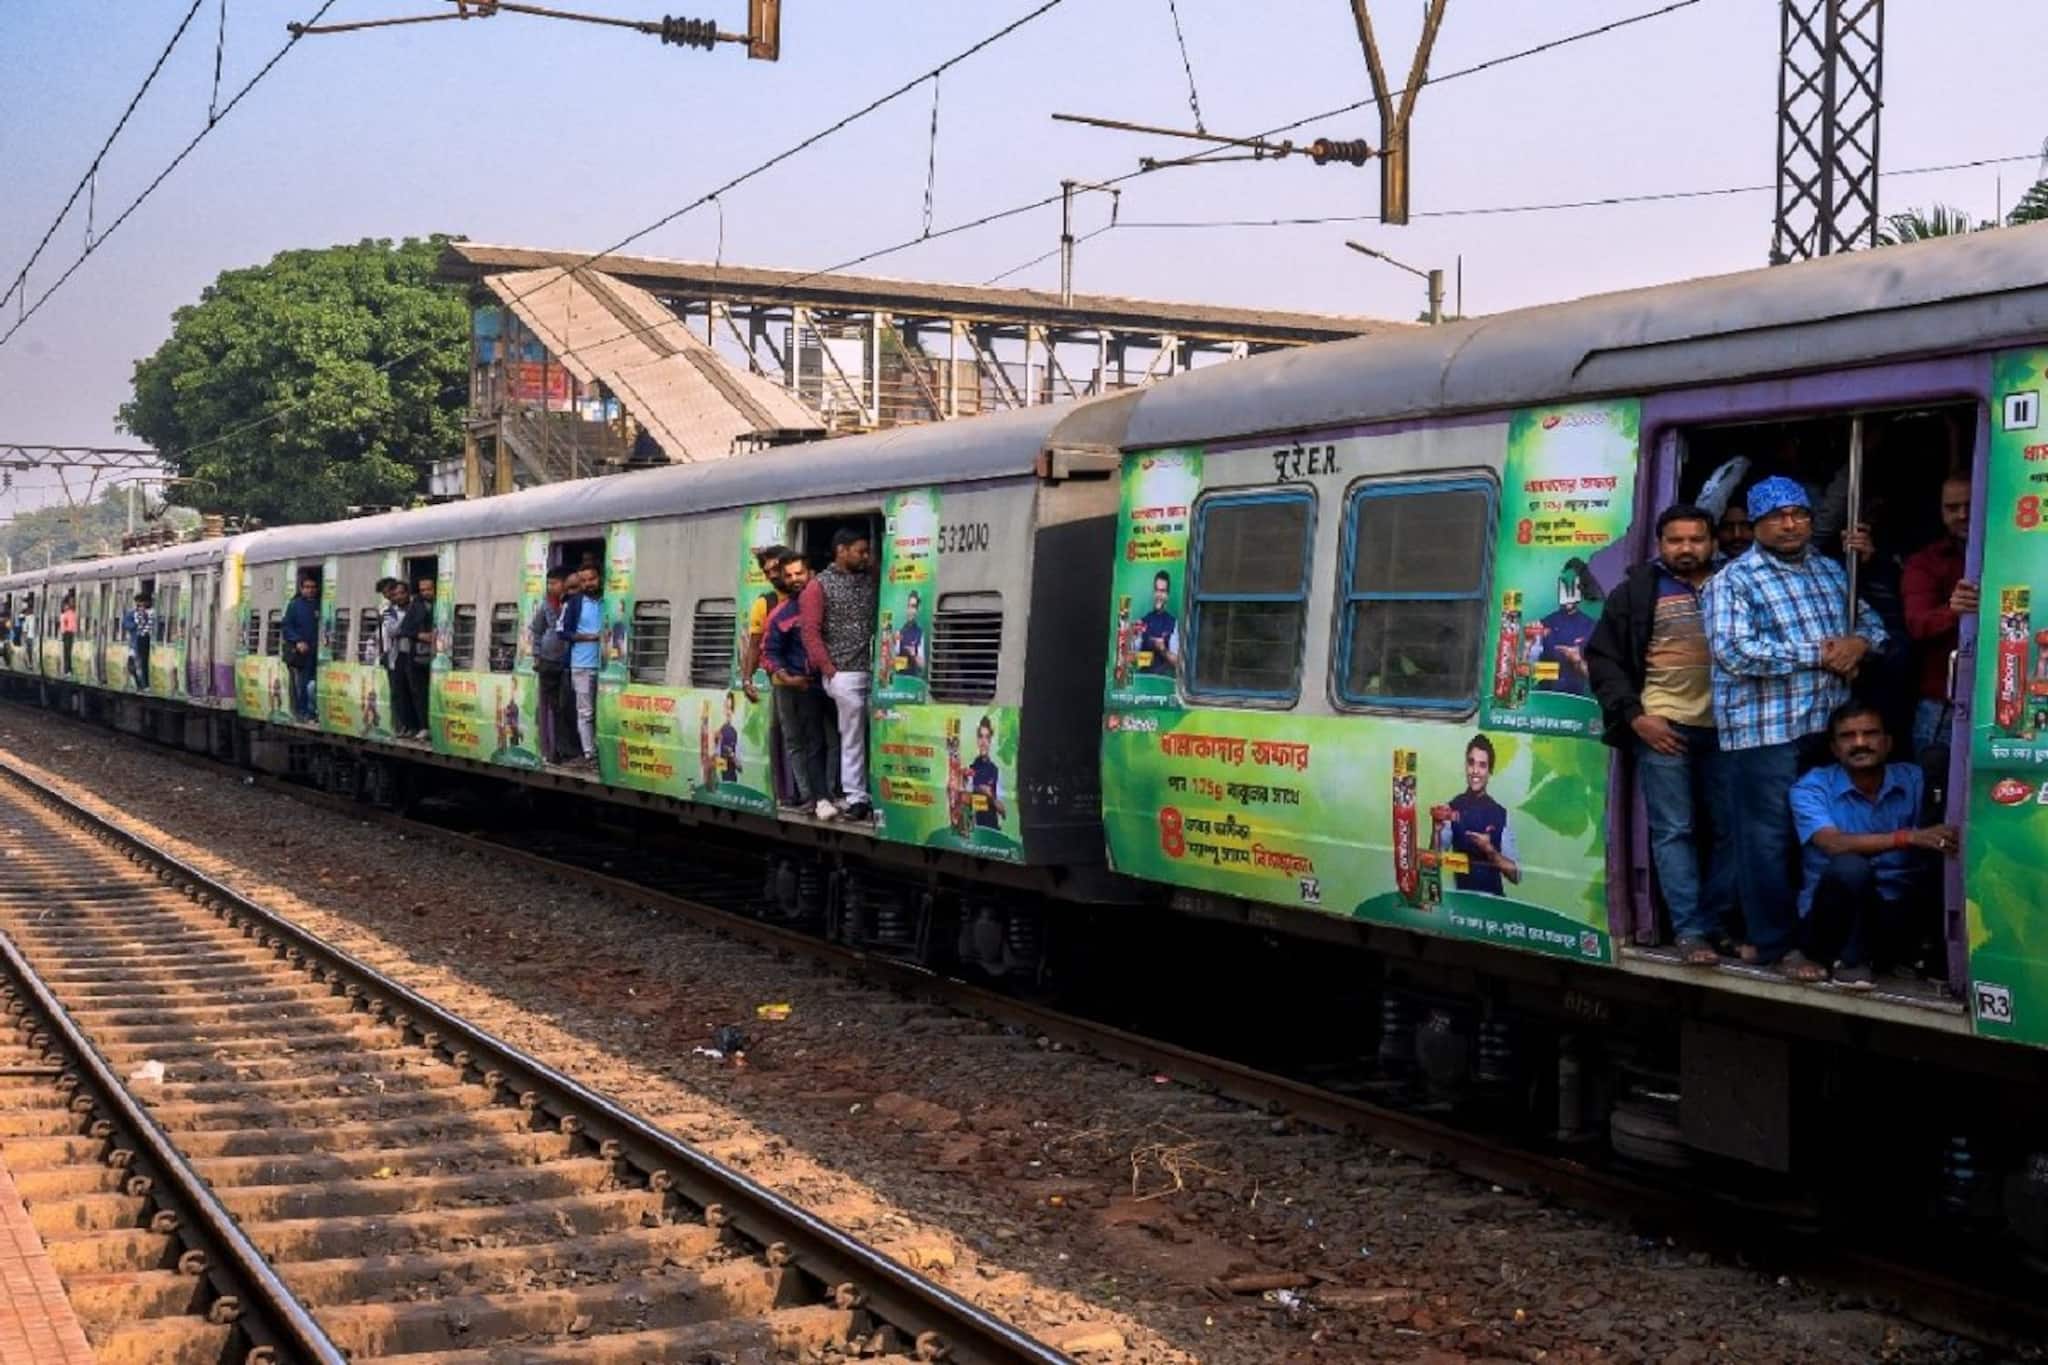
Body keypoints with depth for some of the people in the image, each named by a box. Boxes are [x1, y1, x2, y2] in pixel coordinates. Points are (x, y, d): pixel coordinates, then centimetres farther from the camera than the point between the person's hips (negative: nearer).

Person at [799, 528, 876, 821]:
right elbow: (810, 631, -3)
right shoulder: (820, 586, 1)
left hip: (873, 672, 4)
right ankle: (855, 797, 4)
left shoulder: (869, 583, 13)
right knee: (852, 735, -2)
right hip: (844, 673, -4)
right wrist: (829, 670, -8)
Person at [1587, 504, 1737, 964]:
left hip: (1726, 726, 2)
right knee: (1674, 831, -4)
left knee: (1730, 830, 4)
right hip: (1663, 725, -2)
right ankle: (1690, 932, -3)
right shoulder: (1637, 591, 5)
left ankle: (1717, 924, 14)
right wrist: (1634, 715, -6)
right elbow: (1603, 657, 3)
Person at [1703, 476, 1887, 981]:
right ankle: (1777, 943, 5)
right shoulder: (1733, 580, -6)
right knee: (1768, 837, -3)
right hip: (1764, 728, -6)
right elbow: (1734, 651, -19)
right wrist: (1818, 655, -15)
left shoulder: (1832, 571, 16)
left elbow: (1873, 623, 20)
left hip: (1828, 726, 6)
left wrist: (1858, 643, -6)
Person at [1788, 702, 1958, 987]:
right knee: (1849, 866, -34)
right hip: (1832, 922, -2)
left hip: (1896, 921, 2)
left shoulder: (1914, 780, 5)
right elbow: (1834, 844, -24)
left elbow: (1946, 836, -5)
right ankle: (1851, 961, -14)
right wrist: (1908, 838, -37)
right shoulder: (1811, 788, -6)